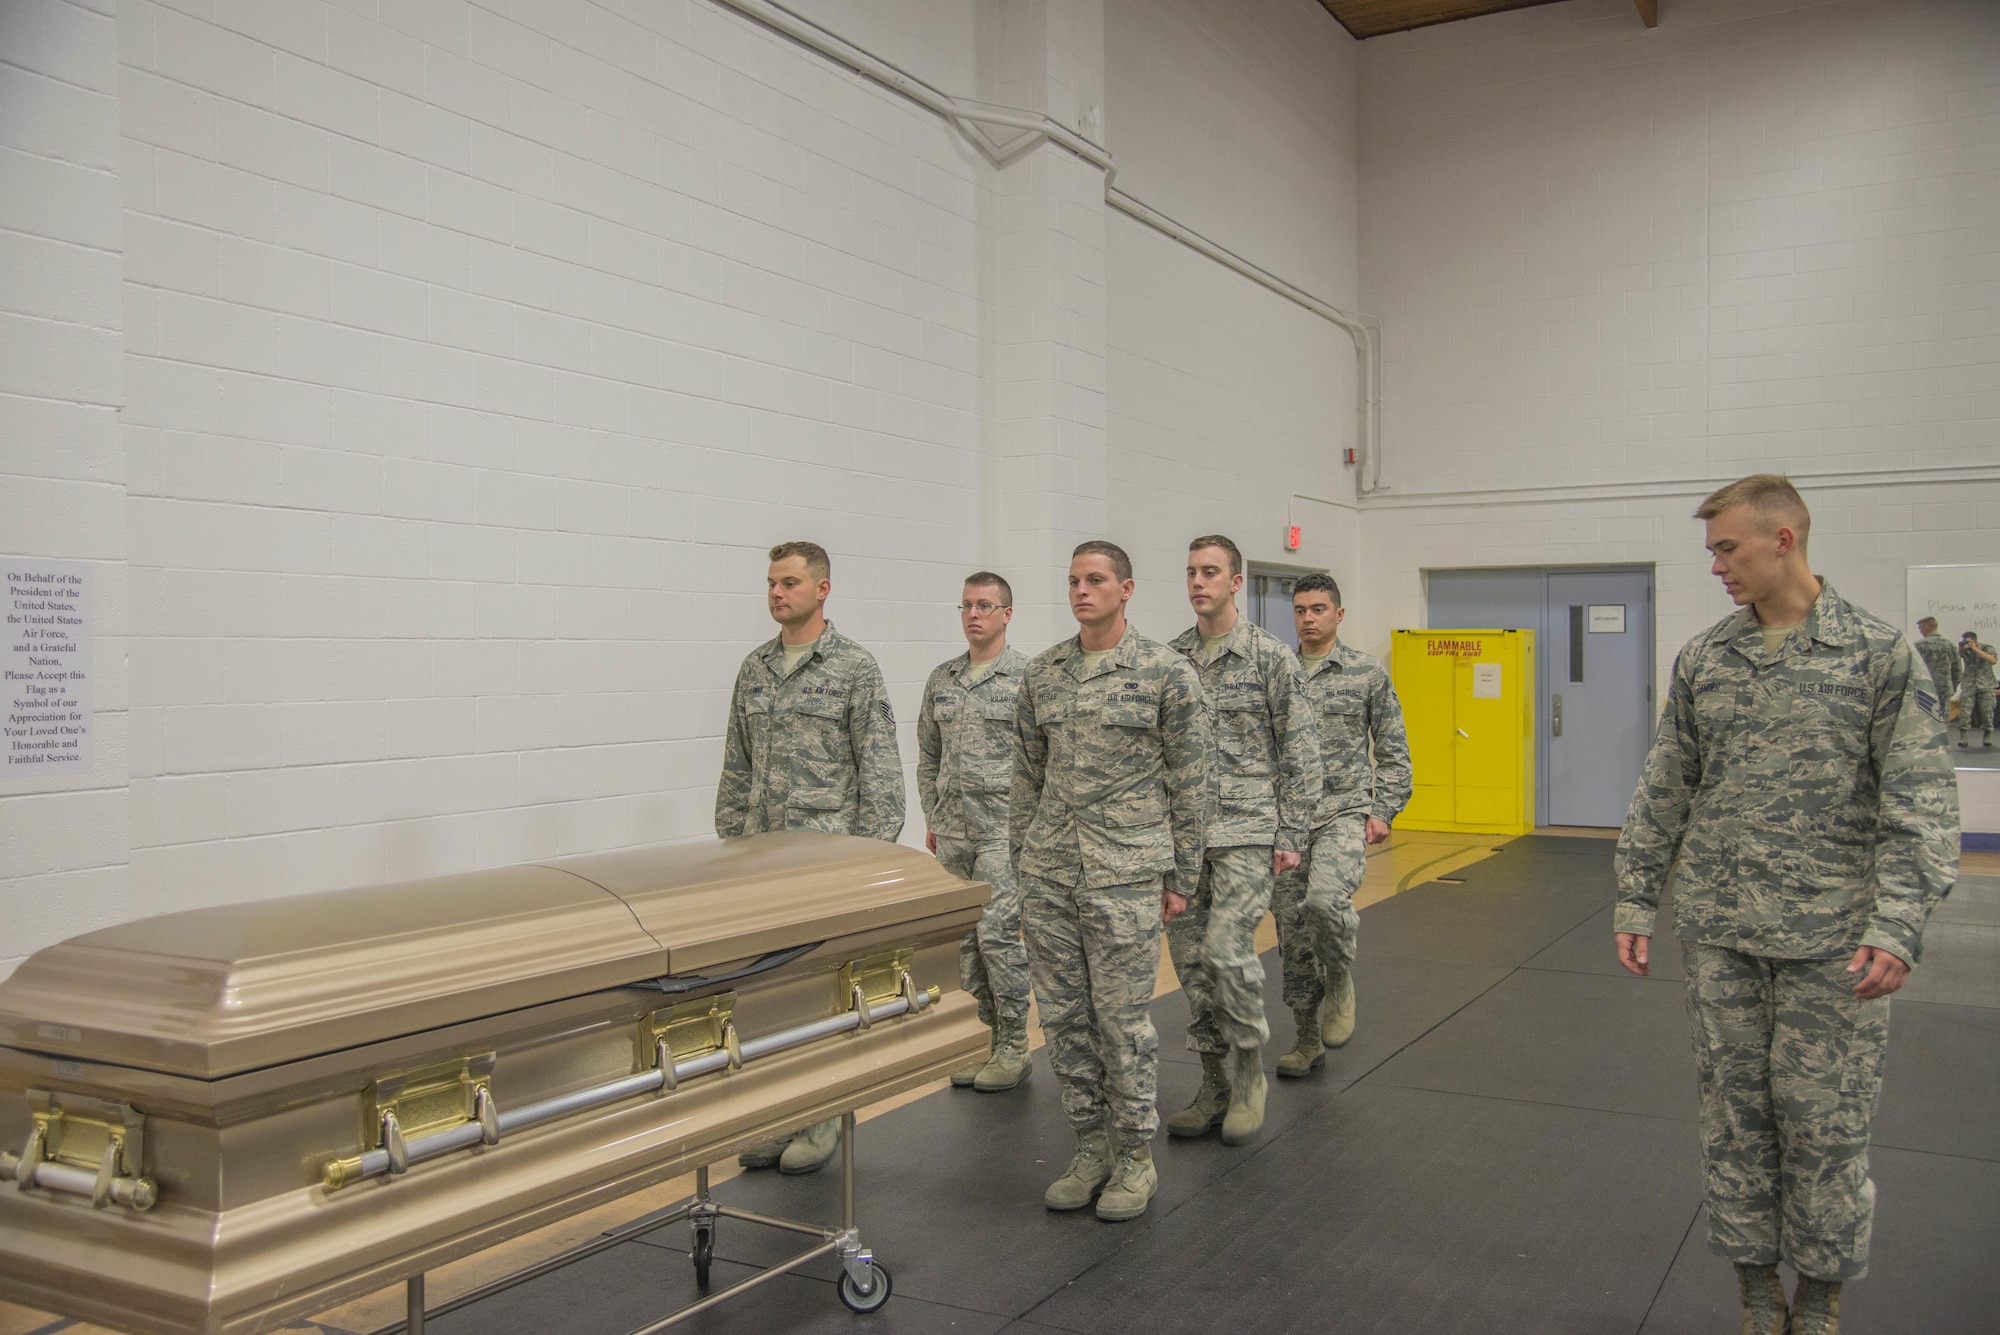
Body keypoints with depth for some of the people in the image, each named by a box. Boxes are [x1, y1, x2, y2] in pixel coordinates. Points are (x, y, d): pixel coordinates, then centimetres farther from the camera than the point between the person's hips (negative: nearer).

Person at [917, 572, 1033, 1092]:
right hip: (952, 832, 6)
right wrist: (931, 819, 13)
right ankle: (986, 1039, 22)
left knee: (998, 932, -8)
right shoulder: (941, 678, 11)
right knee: (966, 938, 10)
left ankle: (1013, 1048, 5)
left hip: (1004, 829, -6)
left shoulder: (1029, 677, -6)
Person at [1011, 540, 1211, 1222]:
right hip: (1048, 876, 5)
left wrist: (1182, 876, -3)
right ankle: (1090, 1148, 25)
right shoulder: (1042, 674, 8)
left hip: (1125, 872, -5)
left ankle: (1135, 1157, 17)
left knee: (1123, 1019, 1)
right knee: (1064, 1016, 10)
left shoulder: (1167, 672, -5)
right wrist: (1021, 861, 12)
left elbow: (1190, 781, -3)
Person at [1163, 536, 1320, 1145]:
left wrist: (1291, 834, -7)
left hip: (1248, 830, -5)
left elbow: (1300, 751, -3)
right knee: (1191, 959, 6)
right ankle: (1215, 1084, 19)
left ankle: (1250, 1069, 8)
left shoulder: (1270, 655, -4)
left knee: (1226, 948, -14)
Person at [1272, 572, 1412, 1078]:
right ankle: (1309, 1040, 21)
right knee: (1293, 932, 5)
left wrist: (1384, 811, -5)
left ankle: (1340, 983, 2)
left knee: (1326, 899, -28)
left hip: (1344, 813, -3)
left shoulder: (1367, 672, 2)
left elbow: (1393, 750, 4)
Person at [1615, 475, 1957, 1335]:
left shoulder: (1879, 652, -4)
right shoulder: (1702, 660, 6)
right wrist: (1635, 903, 7)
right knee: (1735, 1112, 9)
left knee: (1824, 1123, 5)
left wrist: (1898, 926, -17)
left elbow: (1921, 801, -7)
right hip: (1720, 937, 3)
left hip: (1831, 939, -3)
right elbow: (1663, 793, 10)